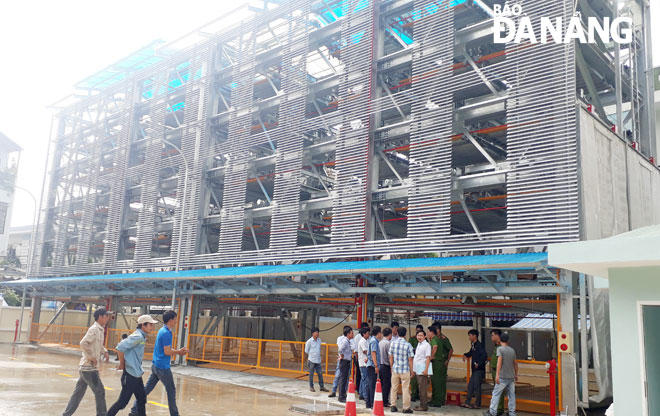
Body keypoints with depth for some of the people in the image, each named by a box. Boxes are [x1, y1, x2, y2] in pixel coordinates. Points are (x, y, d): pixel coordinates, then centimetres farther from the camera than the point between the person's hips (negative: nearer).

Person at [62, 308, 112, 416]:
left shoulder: (100, 330, 13)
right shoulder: (94, 329, -16)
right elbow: (83, 343, -27)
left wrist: (104, 351, 11)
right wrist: (90, 357, -22)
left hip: (85, 367, 9)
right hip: (89, 367, -9)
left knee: (78, 393, 14)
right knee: (100, 391, -1)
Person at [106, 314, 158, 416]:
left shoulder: (141, 336, 10)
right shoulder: (138, 336, -18)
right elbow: (120, 347, -25)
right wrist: (122, 364, -13)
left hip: (137, 374, 9)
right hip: (131, 374, -9)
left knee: (142, 399, 14)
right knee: (122, 402, -2)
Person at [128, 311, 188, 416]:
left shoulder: (162, 331, 11)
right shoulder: (167, 333, -19)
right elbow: (167, 352, -21)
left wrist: (177, 352, 10)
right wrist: (179, 351, -8)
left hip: (155, 365, 9)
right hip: (163, 367, -9)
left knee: (147, 389, 11)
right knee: (171, 391, 4)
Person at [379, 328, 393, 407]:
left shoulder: (380, 342, 9)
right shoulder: (387, 343, -14)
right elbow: (390, 356, -15)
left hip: (380, 365, 8)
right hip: (386, 366, -8)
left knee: (382, 384, 13)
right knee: (386, 384, -1)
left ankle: (384, 401, 20)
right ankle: (384, 402, 1)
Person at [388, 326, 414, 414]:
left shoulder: (393, 343, -2)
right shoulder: (408, 345, -11)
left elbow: (391, 357, 3)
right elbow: (410, 359, -8)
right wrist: (411, 370, 3)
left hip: (395, 369, 3)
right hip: (405, 370, -3)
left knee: (394, 388, 13)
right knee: (405, 389, 4)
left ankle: (393, 406, 17)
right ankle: (406, 408, 7)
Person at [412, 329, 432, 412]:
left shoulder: (426, 345, -10)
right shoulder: (418, 345, 17)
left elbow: (428, 358, -16)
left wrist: (426, 369, -22)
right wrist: (414, 369, 20)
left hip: (423, 370, -9)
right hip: (418, 370, 9)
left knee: (423, 388, -6)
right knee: (420, 388, 13)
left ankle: (424, 406, -1)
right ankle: (422, 404, 20)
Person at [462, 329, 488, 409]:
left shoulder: (479, 345, -16)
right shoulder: (473, 345, 13)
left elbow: (484, 356, -25)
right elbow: (470, 353, 30)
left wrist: (478, 363, -22)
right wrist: (465, 355, 11)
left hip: (479, 370, -9)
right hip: (474, 370, 9)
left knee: (477, 386, -2)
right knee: (470, 386, 12)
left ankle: (477, 404, 7)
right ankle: (468, 402, 19)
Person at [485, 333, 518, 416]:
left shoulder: (500, 349, -7)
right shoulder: (512, 350, 10)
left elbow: (499, 362, -16)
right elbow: (515, 363, 16)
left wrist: (497, 375, -18)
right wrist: (516, 375, 27)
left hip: (503, 377, -5)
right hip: (511, 377, 5)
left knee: (496, 394, -1)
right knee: (511, 395, 11)